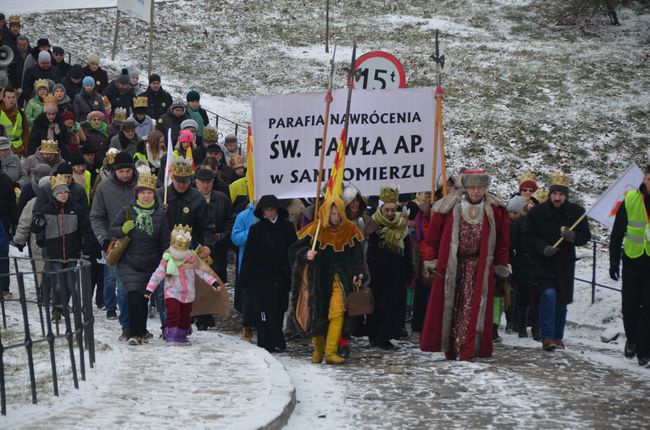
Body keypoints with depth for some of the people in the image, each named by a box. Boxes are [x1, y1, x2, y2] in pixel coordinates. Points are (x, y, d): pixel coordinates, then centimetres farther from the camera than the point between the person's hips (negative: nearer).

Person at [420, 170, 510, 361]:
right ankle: (449, 349, 13)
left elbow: (502, 240, 8)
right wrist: (430, 260, 0)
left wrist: (500, 265, 8)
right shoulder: (448, 206, -6)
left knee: (474, 307, -7)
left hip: (480, 266, 0)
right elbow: (432, 235, 2)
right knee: (449, 305, 3)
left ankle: (467, 351, -8)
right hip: (450, 264, 0)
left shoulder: (495, 210, -2)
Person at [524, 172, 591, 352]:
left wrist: (572, 236, -19)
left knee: (561, 300, 11)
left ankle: (558, 336, 27)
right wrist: (543, 248, -20)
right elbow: (528, 236, -3)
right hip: (543, 263, -3)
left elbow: (586, 236, 4)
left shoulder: (576, 212, 0)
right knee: (548, 294, -21)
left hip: (565, 263, 3)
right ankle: (547, 337, -17)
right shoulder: (537, 212, -5)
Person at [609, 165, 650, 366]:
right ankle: (632, 339, 31)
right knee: (630, 304, 9)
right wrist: (614, 261, 2)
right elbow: (617, 233, 3)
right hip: (633, 259, 1)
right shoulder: (630, 200, -4)